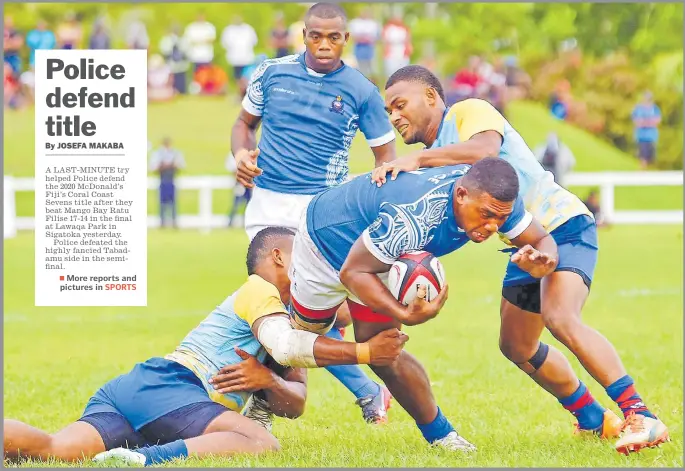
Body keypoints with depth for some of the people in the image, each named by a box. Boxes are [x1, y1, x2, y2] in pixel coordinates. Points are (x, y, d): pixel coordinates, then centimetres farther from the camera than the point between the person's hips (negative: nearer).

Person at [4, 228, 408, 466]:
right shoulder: (257, 290, 6)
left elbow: (296, 404, 24)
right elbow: (286, 346, -13)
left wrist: (267, 381, 1)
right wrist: (364, 352, -11)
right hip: (164, 384, -8)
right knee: (262, 445, -26)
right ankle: (142, 458, -42)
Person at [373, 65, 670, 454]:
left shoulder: (469, 113, -10)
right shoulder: (431, 159, 15)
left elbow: (486, 149, -33)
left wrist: (418, 159, -32)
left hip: (563, 224, -10)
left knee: (560, 319, -30)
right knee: (517, 347, 16)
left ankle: (641, 417, -33)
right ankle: (594, 419, 30)